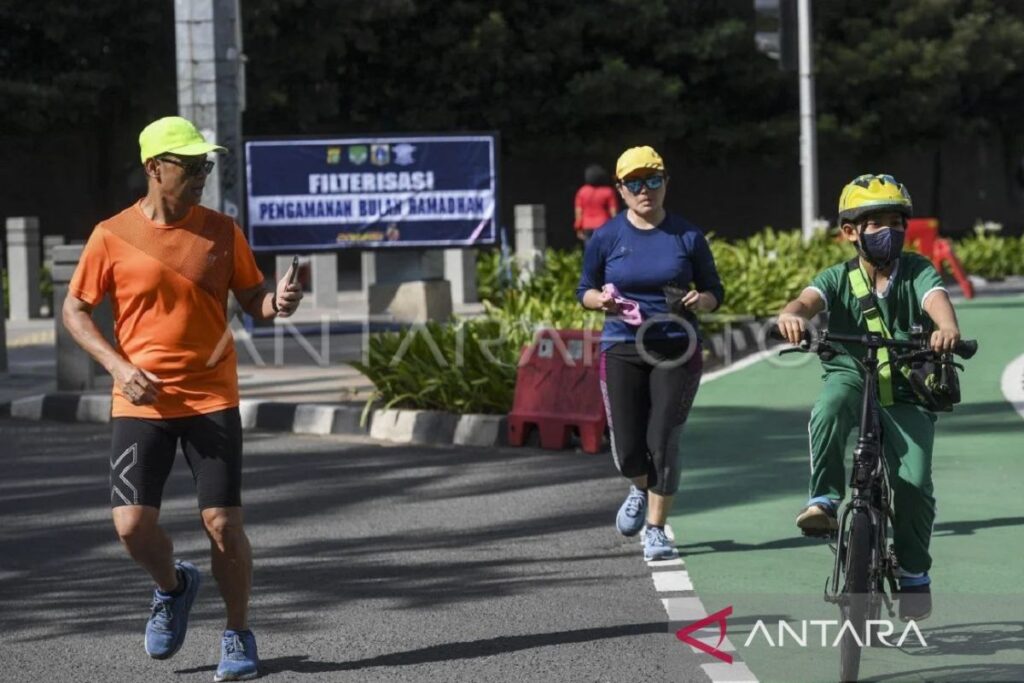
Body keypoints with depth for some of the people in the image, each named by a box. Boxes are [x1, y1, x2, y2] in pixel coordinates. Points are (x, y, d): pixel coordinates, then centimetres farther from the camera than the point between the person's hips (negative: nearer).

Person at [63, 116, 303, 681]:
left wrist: (277, 303, -15)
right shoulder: (112, 237, -3)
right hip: (140, 403, -1)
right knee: (132, 526, -8)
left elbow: (253, 301, 9)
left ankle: (238, 636, 16)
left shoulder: (221, 231, 2)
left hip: (212, 401, 1)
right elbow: (75, 311, 4)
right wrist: (119, 366, -10)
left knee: (222, 523, -3)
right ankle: (173, 587, 25)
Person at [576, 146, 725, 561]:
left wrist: (700, 301, -14)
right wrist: (601, 300, -12)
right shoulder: (606, 238, 1)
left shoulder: (687, 237, 1)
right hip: (622, 351, 1)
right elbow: (584, 290, 11)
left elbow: (714, 292, 9)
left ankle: (656, 530, 6)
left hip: (676, 352, -1)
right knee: (628, 453, 0)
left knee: (662, 443, -8)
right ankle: (641, 489, 36)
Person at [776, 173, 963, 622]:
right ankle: (825, 500, -27)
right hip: (852, 378, 0)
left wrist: (947, 328, -43)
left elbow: (935, 298, -19)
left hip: (907, 396, 0)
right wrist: (793, 315, -44)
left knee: (914, 482, -15)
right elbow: (810, 298, -18)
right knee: (832, 405, -37)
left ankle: (914, 571, 10)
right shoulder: (839, 279, 2)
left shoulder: (916, 271, 1)